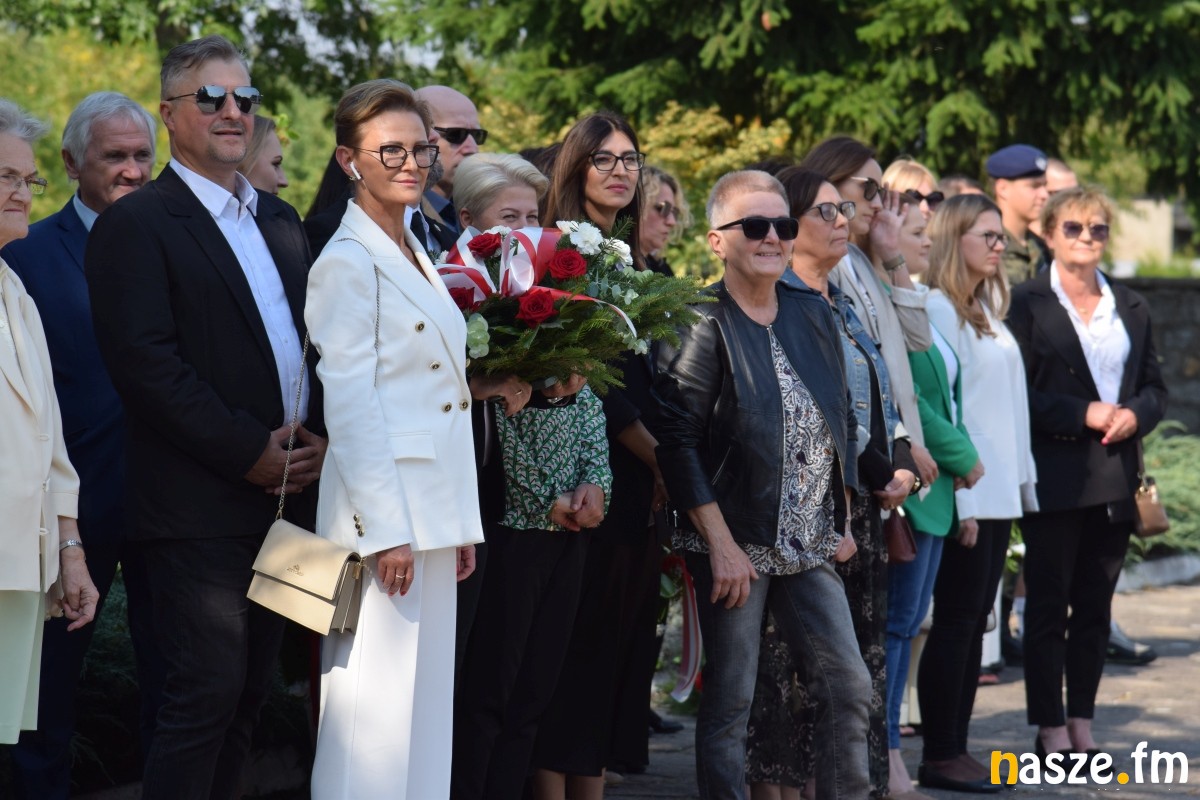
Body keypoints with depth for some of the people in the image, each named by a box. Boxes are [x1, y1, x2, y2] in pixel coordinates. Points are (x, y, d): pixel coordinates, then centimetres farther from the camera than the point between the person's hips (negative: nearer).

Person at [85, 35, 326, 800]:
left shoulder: (280, 220, 17)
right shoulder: (137, 224, -7)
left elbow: (312, 337, 19)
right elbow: (145, 364, -15)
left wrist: (320, 436, 1)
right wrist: (248, 453, -16)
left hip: (286, 494, 7)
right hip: (201, 504, -7)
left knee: (251, 691, 11)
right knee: (208, 694, -8)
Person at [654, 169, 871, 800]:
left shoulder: (813, 314, 9)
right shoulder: (701, 326, -9)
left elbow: (842, 423, 17)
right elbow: (677, 441, -14)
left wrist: (840, 523, 12)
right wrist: (721, 545, -17)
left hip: (810, 546, 6)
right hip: (736, 546, -6)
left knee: (849, 685, 3)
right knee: (730, 700, 1)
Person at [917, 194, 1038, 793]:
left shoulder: (987, 312, 16)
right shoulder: (937, 310, -10)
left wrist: (1022, 482, 11)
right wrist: (960, 499, -18)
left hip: (998, 490, 8)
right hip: (964, 493, -8)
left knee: (973, 622, 9)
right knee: (955, 621, -5)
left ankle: (955, 749, 13)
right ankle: (940, 757, 0)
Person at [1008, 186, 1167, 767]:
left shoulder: (1130, 307, 14)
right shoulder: (1029, 303, -2)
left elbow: (1155, 386, 16)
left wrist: (1134, 414, -6)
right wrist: (1085, 414, -16)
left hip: (1116, 477, 5)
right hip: (1055, 475, -5)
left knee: (1095, 606, 9)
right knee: (1048, 605, 0)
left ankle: (1083, 724, 15)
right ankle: (1051, 727, 5)